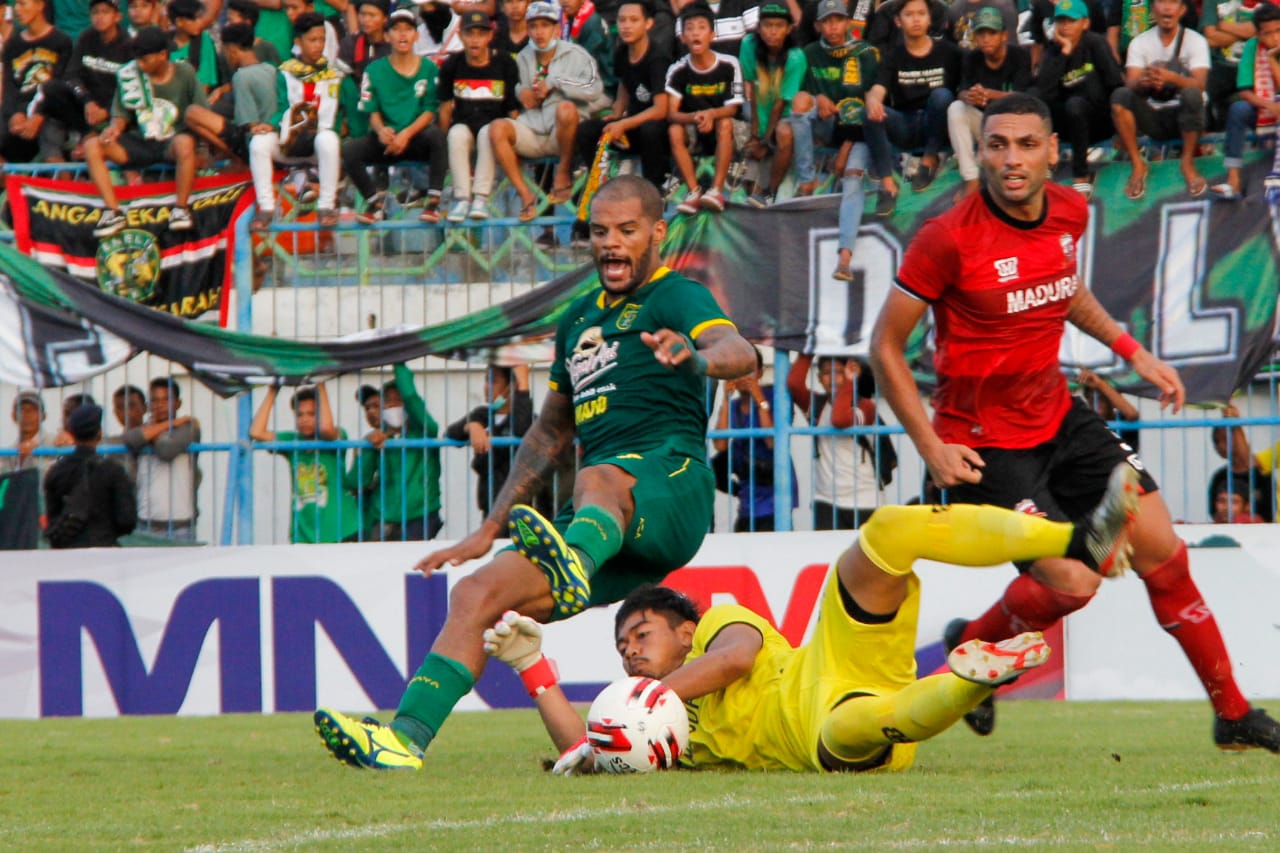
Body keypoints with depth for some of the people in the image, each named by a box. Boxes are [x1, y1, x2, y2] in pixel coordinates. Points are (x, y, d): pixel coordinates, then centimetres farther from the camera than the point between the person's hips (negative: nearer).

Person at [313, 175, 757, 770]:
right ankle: (405, 737, -20)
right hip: (607, 528, 7)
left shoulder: (676, 297, 4)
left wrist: (695, 358, -43)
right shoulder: (580, 319, 27)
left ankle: (574, 567, -75)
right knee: (474, 595, -10)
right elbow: (550, 434, 36)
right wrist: (489, 530, 33)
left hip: (669, 481, -7)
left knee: (598, 481, -41)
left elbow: (738, 351, -19)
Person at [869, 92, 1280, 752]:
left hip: (1059, 418, 6)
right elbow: (885, 347, -13)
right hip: (984, 442, -6)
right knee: (1072, 582, -15)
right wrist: (931, 447, -18)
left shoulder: (1070, 213, -2)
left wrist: (1131, 352, 14)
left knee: (1160, 548, 2)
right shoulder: (948, 239, -21)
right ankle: (968, 649, 15)